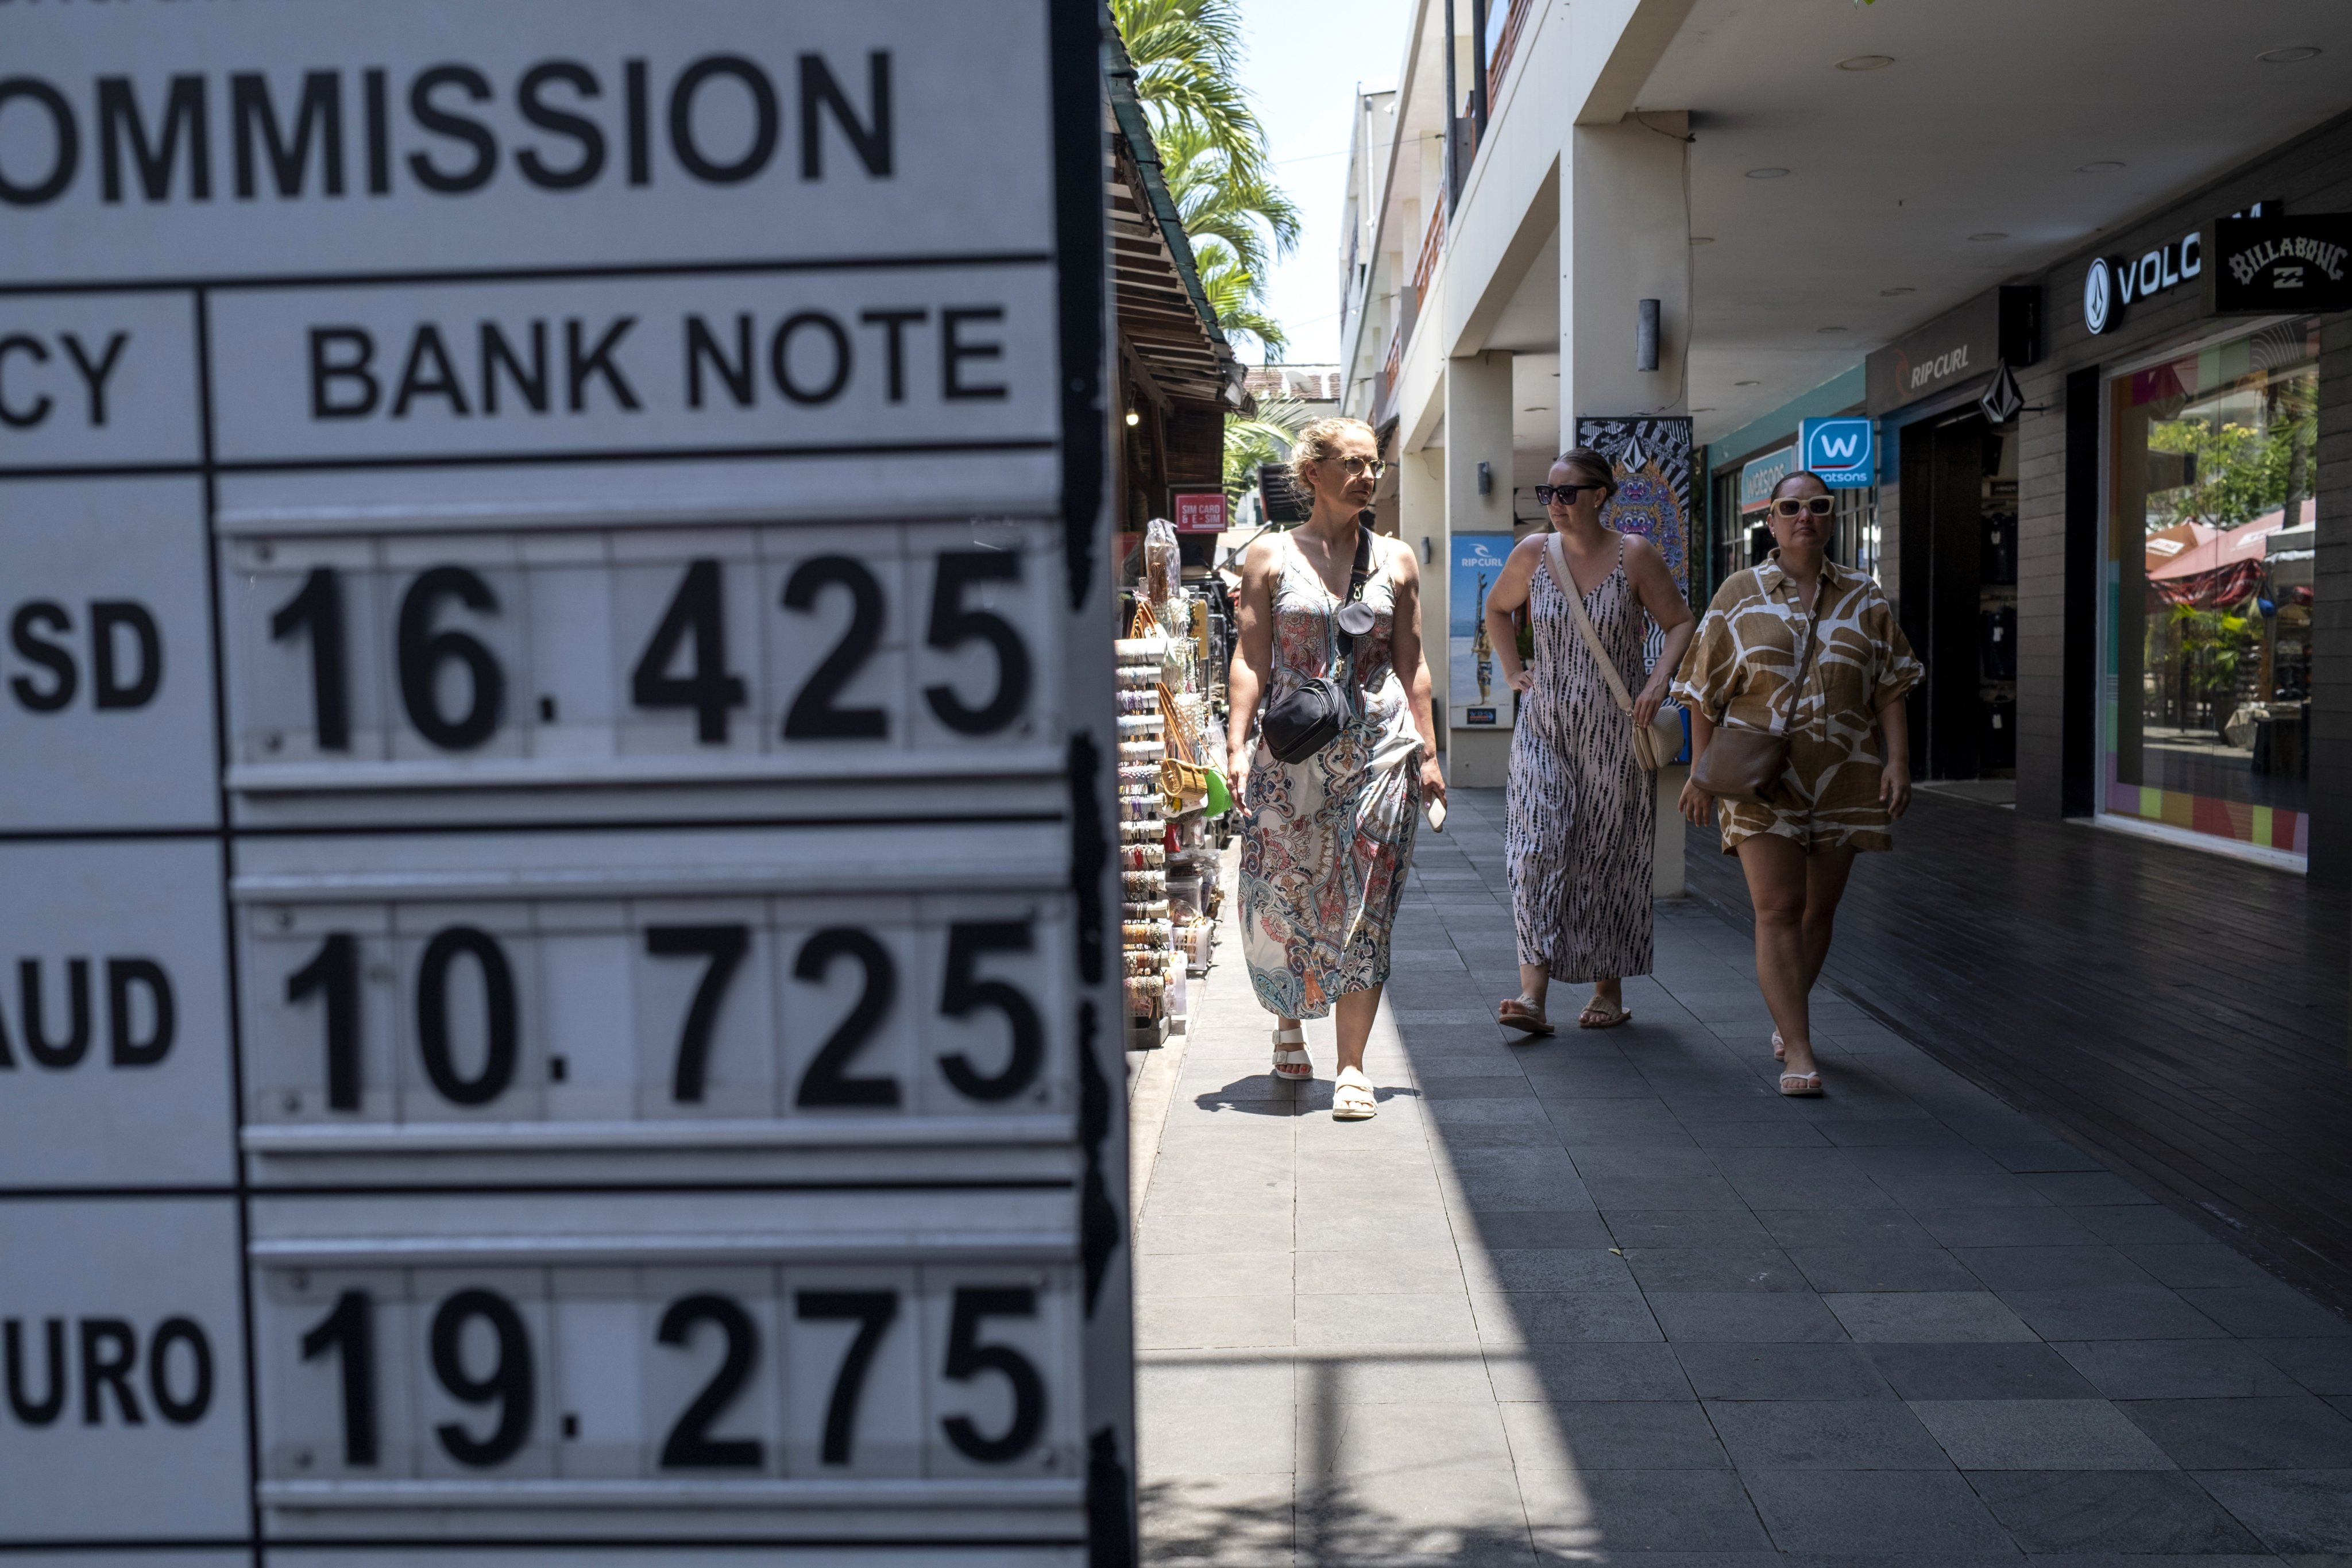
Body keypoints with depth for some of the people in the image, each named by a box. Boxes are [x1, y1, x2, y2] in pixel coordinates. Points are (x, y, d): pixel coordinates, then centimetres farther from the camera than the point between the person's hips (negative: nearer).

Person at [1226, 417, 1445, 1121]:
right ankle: (1289, 1023, 30)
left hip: (1379, 750, 1)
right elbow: (1250, 661, 0)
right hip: (1291, 752, -1)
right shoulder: (1270, 556, 3)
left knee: (1363, 908, -1)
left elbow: (1413, 665, 10)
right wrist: (1238, 745, -9)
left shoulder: (1396, 560, 8)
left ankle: (1351, 1066, 5)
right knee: (1283, 898, 3)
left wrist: (1429, 752, 5)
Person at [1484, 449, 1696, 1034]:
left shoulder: (1635, 555, -5)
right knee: (1537, 853, -10)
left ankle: (1610, 989, 19)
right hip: (1545, 726, 2)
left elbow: (1681, 622, 3)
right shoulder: (1533, 553, 3)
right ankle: (1532, 995, -15)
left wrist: (1660, 681, -13)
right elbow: (1496, 609, 21)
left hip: (1615, 730, -2)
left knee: (1610, 856, 5)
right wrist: (1512, 672, 9)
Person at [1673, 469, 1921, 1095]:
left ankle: (1786, 1017, 31)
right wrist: (1701, 772, 0)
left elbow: (1890, 689, 9)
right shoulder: (1739, 593, 4)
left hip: (1841, 778, 3)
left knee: (1819, 909, 9)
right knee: (1778, 909, -11)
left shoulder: (1864, 597, 10)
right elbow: (1705, 693, 4)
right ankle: (1799, 1053, -12)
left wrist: (1897, 761, -3)